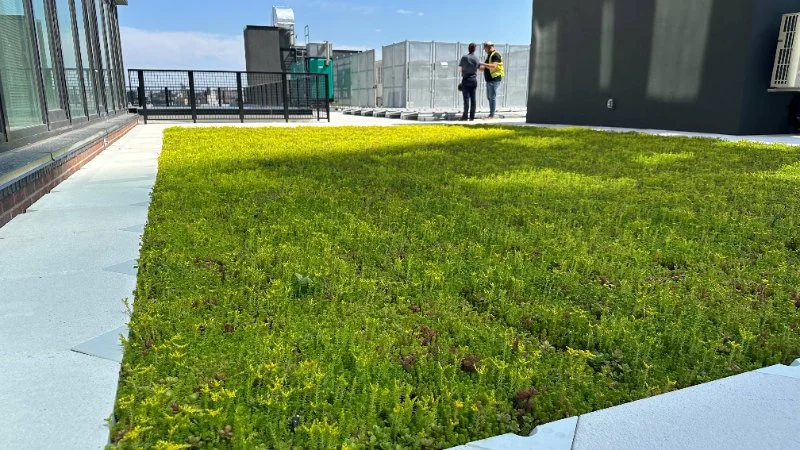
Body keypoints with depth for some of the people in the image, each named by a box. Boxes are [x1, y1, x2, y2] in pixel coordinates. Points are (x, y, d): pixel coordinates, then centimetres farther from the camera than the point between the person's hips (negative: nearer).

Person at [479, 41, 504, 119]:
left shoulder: (496, 55, -12)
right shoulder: (489, 55, 18)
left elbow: (494, 66, -27)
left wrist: (483, 64, -27)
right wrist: (481, 67, 8)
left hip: (494, 79, -10)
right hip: (489, 79, 10)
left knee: (492, 97, -7)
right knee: (489, 96, 15)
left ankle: (492, 115, -4)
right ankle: (493, 111, 24)